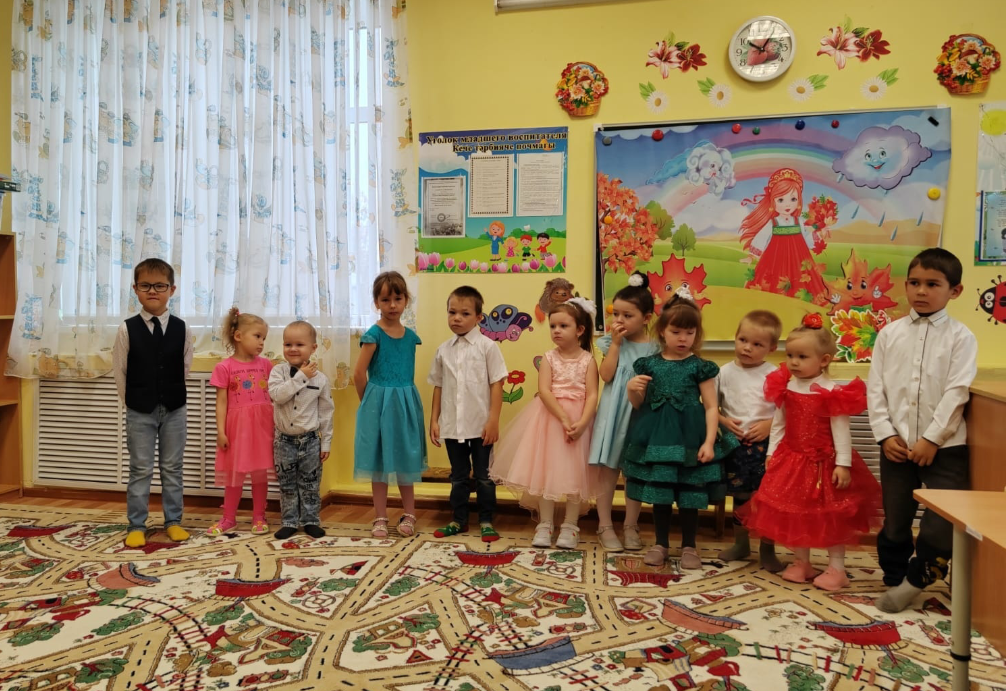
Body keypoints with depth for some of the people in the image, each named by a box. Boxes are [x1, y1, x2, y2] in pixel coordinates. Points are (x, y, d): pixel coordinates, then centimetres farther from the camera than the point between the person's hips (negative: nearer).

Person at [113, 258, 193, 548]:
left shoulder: (182, 329, -3)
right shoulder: (127, 329, -6)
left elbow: (185, 368, 5)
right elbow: (119, 371, 0)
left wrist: (170, 396, 6)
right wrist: (133, 402, 3)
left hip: (174, 409, 1)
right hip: (139, 412, -1)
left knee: (172, 468, 10)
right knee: (140, 469, 6)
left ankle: (173, 521, 20)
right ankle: (136, 526, 15)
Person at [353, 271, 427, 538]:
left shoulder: (410, 336, 5)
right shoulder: (374, 334, -10)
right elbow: (359, 374, -9)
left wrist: (400, 398, 7)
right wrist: (370, 403, 0)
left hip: (406, 403, 4)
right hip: (379, 404, -4)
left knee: (405, 460, 12)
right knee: (380, 461, 6)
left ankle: (409, 515, 25)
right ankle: (380, 518, 18)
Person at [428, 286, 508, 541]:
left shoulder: (487, 346, -6)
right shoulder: (444, 349, 5)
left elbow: (497, 384, -7)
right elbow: (438, 386, 10)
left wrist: (493, 420, -12)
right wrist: (434, 420, 6)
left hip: (480, 425, -3)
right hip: (452, 425, 4)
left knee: (484, 476, 9)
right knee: (458, 476, 16)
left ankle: (486, 521, 22)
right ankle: (459, 520, 28)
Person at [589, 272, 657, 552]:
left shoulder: (655, 347, -2)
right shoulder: (612, 342, 0)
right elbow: (606, 375, -14)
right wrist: (616, 343, -14)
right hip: (614, 413, 0)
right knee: (608, 470, 6)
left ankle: (630, 526, 25)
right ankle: (605, 526, 18)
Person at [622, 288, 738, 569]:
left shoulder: (700, 367, -2)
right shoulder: (649, 364, 3)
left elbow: (711, 407, -2)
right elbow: (638, 404, 9)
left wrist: (709, 441, -11)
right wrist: (632, 390, -13)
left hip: (689, 436, -2)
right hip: (656, 435, 2)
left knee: (689, 494, 7)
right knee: (658, 491, 10)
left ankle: (689, 546, 24)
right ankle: (661, 543, 27)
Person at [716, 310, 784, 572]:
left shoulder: (775, 375, -3)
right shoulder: (725, 372, 2)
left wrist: (769, 424, -17)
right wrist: (724, 421, -10)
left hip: (765, 444, -2)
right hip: (735, 444, 2)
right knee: (740, 496, 14)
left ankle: (767, 549, 19)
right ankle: (740, 543, 31)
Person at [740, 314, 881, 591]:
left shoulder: (832, 392, -15)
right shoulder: (785, 388, 0)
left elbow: (841, 431, -14)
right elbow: (778, 425, 7)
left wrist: (843, 464, -17)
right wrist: (772, 453, 5)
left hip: (824, 462, -5)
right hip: (792, 459, 5)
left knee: (831, 515, 6)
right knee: (794, 513, 13)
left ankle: (836, 569, 18)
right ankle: (802, 563, 27)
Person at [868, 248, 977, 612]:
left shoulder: (960, 337, -3)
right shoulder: (890, 333, 4)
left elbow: (956, 393, -10)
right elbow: (875, 388, 2)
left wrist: (931, 438, -15)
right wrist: (886, 434, -6)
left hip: (945, 446, -2)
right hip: (897, 444, 2)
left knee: (947, 517, -6)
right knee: (895, 518, 11)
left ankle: (915, 579, 14)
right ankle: (896, 579, 29)